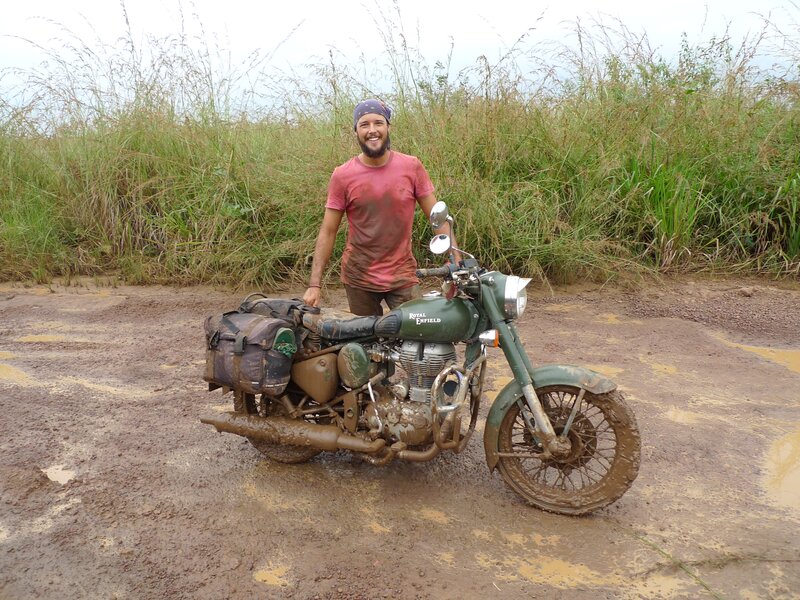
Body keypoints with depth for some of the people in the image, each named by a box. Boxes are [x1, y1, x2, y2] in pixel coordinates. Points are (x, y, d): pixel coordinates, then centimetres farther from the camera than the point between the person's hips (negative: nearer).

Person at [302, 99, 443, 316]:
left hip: (403, 276, 0)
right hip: (358, 279, 0)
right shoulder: (342, 176, -4)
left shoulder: (412, 167, -3)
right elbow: (327, 232, -2)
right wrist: (314, 285, -7)